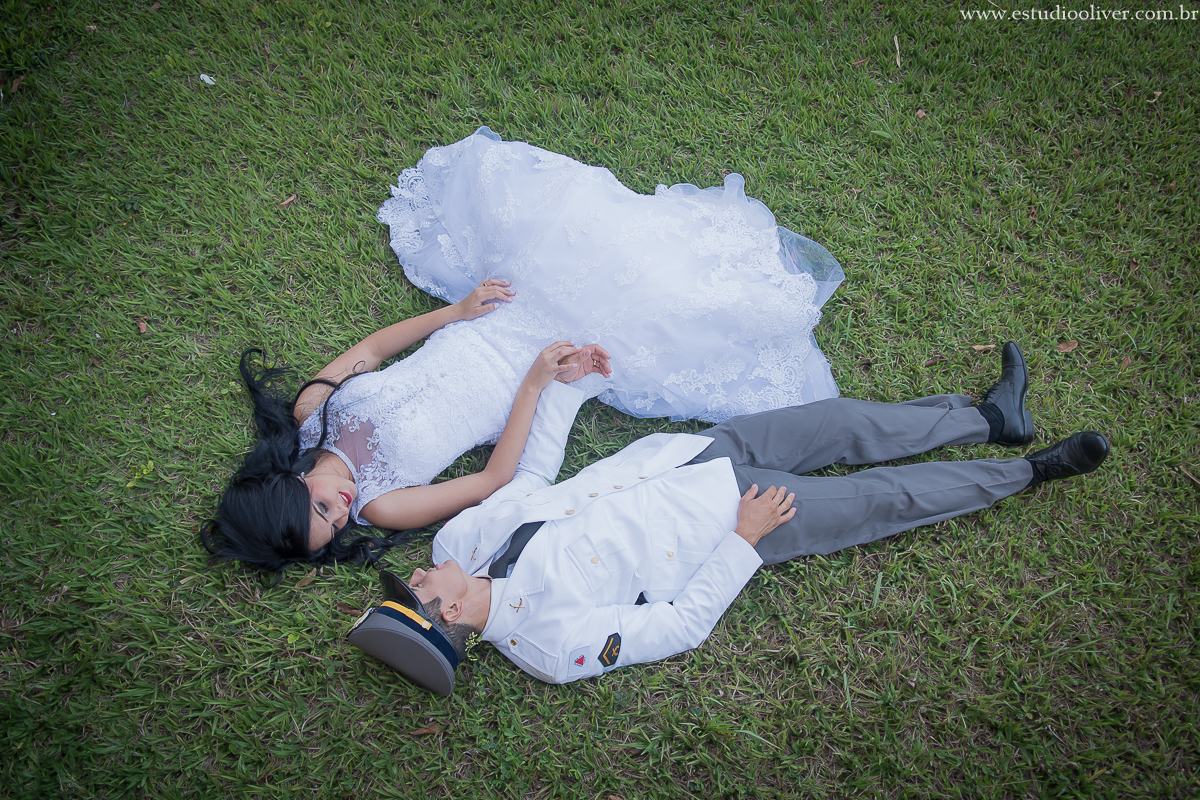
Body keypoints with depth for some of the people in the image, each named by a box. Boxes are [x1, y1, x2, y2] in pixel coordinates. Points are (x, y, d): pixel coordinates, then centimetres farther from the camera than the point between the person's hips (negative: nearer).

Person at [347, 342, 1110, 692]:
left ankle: (990, 416, 29)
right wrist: (745, 540, -19)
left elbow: (534, 470, 6)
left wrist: (562, 382, 1)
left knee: (847, 422, 7)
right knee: (887, 500, -2)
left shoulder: (461, 535, -8)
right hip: (727, 525, -6)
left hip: (686, 454, 6)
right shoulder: (553, 645, -24)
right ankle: (1026, 473, 24)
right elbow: (682, 625, -19)